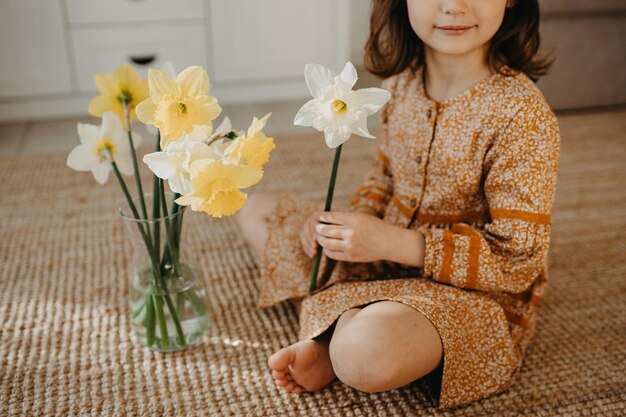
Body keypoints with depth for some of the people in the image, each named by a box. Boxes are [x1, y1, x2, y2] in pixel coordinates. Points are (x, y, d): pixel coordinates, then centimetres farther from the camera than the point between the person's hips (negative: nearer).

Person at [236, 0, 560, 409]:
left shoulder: (523, 115, -21)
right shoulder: (403, 81, -1)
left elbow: (517, 262, -20)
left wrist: (392, 242, -27)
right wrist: (358, 217, -9)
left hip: (472, 289, -7)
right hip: (383, 256, 7)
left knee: (365, 353, -40)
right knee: (257, 210, 10)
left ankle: (330, 337, -3)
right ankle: (327, 331, -7)